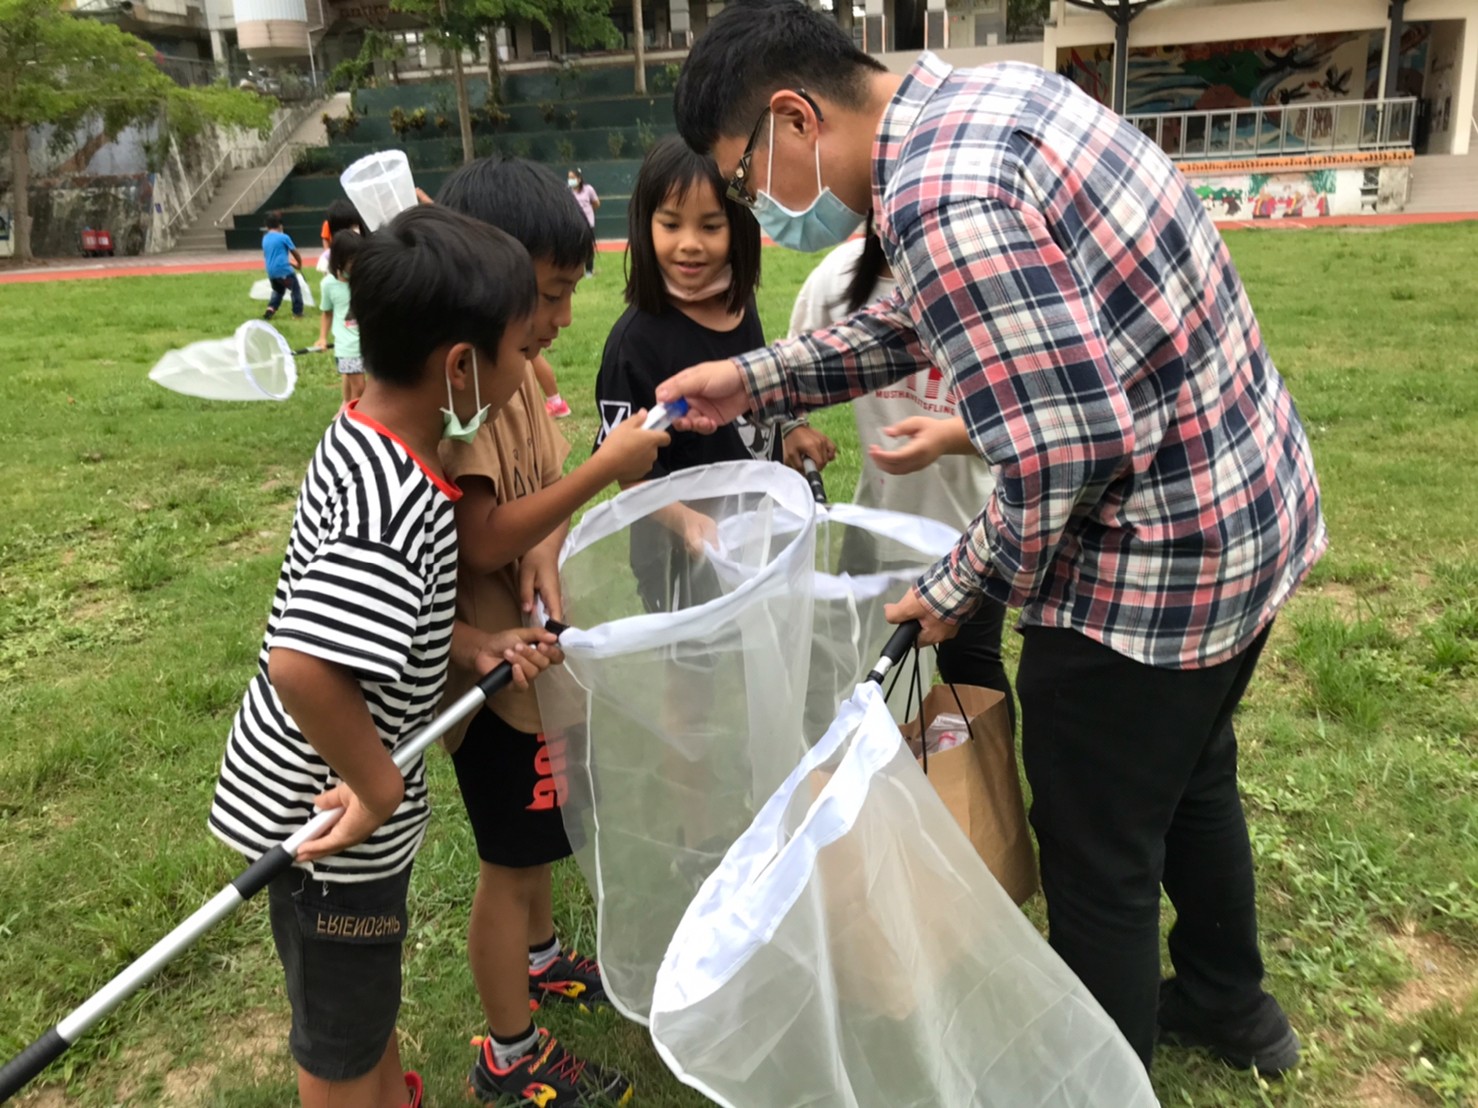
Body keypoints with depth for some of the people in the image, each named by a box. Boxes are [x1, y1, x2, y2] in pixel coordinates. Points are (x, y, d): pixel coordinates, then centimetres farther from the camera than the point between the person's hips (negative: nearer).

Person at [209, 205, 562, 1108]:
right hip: (329, 818, -9)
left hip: (346, 795, 9)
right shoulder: (398, 505, -32)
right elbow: (302, 662, -39)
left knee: (371, 993, 33)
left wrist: (476, 647, -3)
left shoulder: (364, 440, -3)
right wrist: (379, 789, -26)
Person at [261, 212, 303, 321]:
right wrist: (299, 264, 21)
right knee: (296, 290, 11)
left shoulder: (265, 239, 12)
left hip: (271, 272, 6)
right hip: (284, 270, -6)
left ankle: (270, 309, 10)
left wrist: (291, 263, 26)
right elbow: (295, 253, 2)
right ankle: (298, 313, 9)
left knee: (278, 291, 27)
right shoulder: (283, 237, -7)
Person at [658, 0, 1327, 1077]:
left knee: (1099, 858, 11)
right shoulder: (993, 93, 4)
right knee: (1190, 777, 29)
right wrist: (757, 380, 10)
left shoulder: (939, 203, -27)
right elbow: (922, 319, 14)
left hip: (1157, 563, -10)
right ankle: (1228, 1002, 54)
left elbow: (1070, 451, -29)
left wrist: (958, 587, -12)